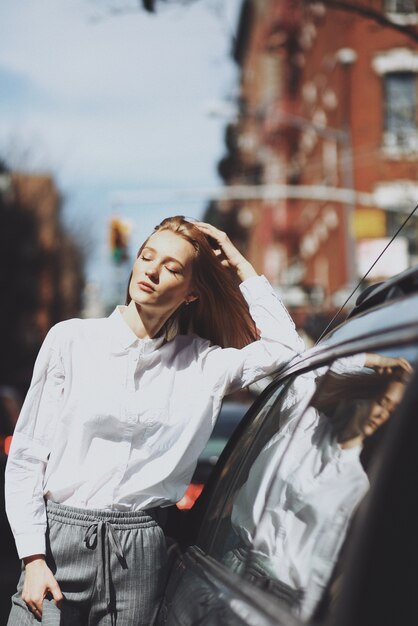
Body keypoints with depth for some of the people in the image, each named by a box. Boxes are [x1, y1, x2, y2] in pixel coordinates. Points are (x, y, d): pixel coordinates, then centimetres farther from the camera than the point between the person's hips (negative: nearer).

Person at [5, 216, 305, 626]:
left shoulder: (202, 365, 7)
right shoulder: (71, 339, 2)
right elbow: (26, 457, 1)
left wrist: (242, 269, 3)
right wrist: (33, 559, -7)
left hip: (138, 553, 1)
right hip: (58, 540, -1)